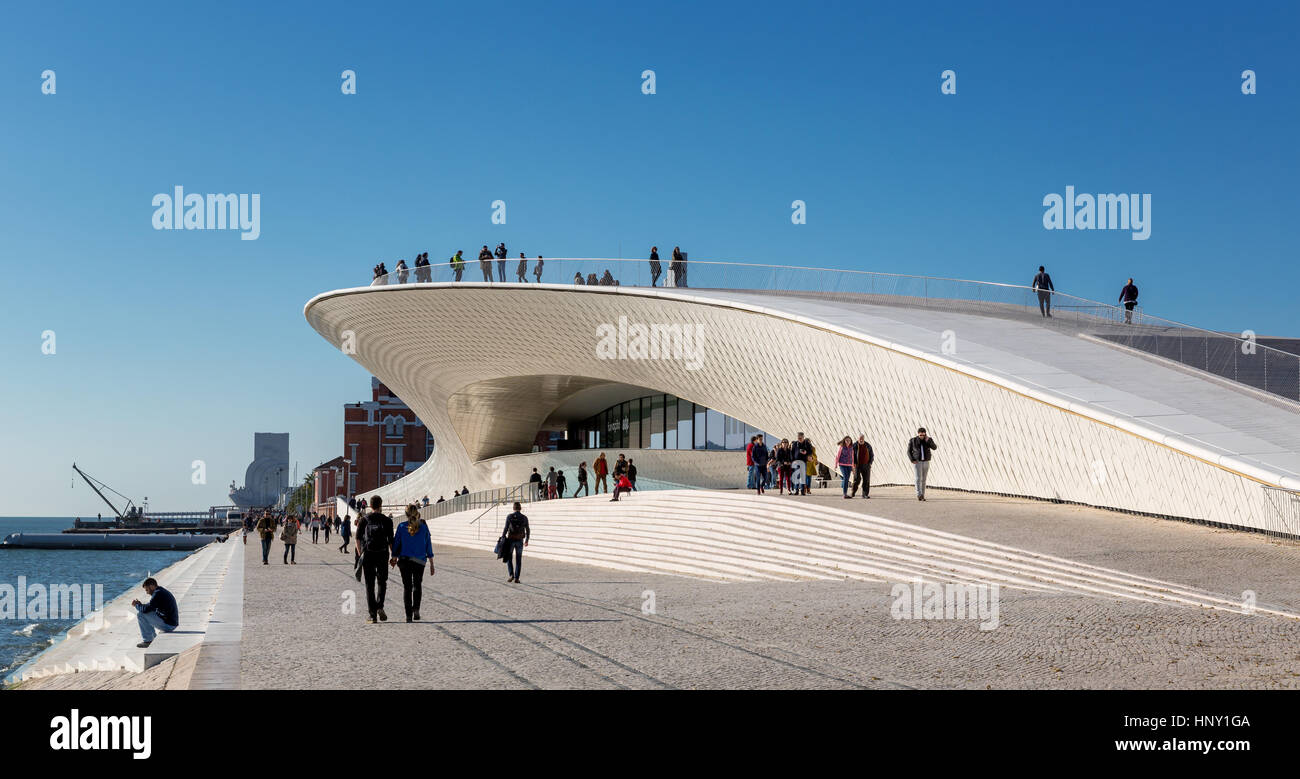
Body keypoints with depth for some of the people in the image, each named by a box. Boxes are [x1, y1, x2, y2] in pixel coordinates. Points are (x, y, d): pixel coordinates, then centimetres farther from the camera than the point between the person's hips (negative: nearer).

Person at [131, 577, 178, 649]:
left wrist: (137, 605, -2)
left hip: (167, 625, -10)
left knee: (140, 614, -10)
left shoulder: (157, 594, -16)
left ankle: (148, 641, -2)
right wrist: (140, 605, 9)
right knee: (147, 616, 25)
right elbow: (151, 607, 23)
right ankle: (154, 639, 20)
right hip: (171, 624, 10)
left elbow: (146, 609, -21)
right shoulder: (162, 591, 15)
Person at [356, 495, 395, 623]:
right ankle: (380, 607, -8)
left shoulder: (363, 520, 4)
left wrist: (360, 555, 4)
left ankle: (373, 615, 2)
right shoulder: (387, 520, 1)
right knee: (382, 582, 14)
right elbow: (391, 541, -2)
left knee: (369, 585, 6)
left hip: (367, 555, 1)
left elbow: (358, 538, -1)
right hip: (382, 555, -1)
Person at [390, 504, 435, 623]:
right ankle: (416, 608, -2)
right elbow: (428, 545, 2)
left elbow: (396, 543, 0)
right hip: (419, 561, 0)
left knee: (407, 587, 8)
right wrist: (431, 564, 7)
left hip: (404, 560, 0)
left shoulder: (401, 527, -4)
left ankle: (408, 615, 2)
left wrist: (394, 558, 12)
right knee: (417, 585, 18)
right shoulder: (423, 527, -2)